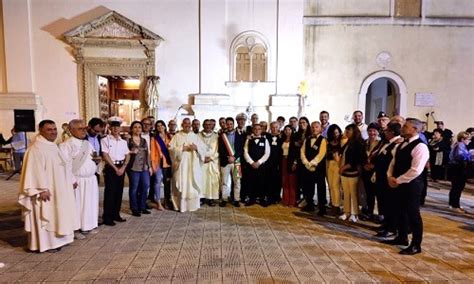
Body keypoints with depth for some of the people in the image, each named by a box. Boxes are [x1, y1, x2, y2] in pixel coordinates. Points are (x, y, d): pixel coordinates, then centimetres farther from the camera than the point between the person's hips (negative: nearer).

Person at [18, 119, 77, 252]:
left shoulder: (53, 146, 11)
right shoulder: (36, 148, -17)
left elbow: (61, 167, 16)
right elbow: (37, 170, -22)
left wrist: (70, 181, 16)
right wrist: (42, 189, -25)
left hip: (58, 189, 9)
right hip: (47, 190, -9)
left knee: (57, 214, 16)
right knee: (46, 217, 0)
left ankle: (56, 239, 28)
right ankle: (45, 243, 11)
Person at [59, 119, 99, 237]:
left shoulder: (88, 144, 13)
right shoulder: (66, 145, -10)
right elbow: (66, 165, -16)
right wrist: (72, 181, -19)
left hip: (91, 180, 7)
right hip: (78, 181, -7)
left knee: (90, 204, 13)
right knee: (77, 205, 1)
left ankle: (87, 226, 26)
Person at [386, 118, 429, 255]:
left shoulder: (420, 146, -18)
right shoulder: (402, 144, 11)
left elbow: (415, 170, -24)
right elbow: (394, 162, 15)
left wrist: (398, 180, -17)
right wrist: (390, 177, 0)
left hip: (411, 185, -9)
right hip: (399, 184, 9)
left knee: (413, 214, 2)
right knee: (401, 211, 19)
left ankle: (416, 245, 17)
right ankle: (402, 237, 35)